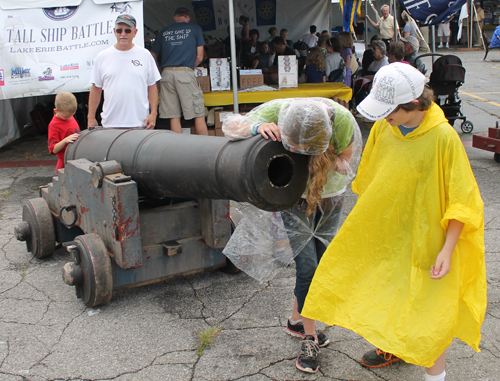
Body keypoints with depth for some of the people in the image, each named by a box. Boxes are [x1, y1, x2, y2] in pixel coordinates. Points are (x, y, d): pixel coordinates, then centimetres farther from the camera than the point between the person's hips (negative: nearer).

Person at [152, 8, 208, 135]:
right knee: (199, 115, 0)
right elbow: (199, 57, 8)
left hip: (166, 73, 4)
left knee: (174, 116, 5)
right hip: (185, 73, -3)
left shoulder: (164, 31, 17)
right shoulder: (195, 29, 10)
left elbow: (154, 56, 20)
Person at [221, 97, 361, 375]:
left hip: (330, 197, 2)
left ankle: (297, 320, 33)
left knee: (320, 265, 10)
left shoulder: (342, 120, -30)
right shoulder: (275, 111, -29)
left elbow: (349, 167, -18)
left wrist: (324, 158, -36)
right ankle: (310, 337, 11)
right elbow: (230, 125, -18)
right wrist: (256, 126, -39)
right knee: (307, 267, -7)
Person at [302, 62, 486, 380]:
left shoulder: (444, 138, -22)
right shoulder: (383, 127, -6)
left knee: (430, 308, 4)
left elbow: (462, 200, -15)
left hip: (425, 241, -5)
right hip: (385, 233, 6)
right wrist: (363, 219, 16)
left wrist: (447, 250, -18)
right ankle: (394, 346, 47)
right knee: (386, 291, 21)